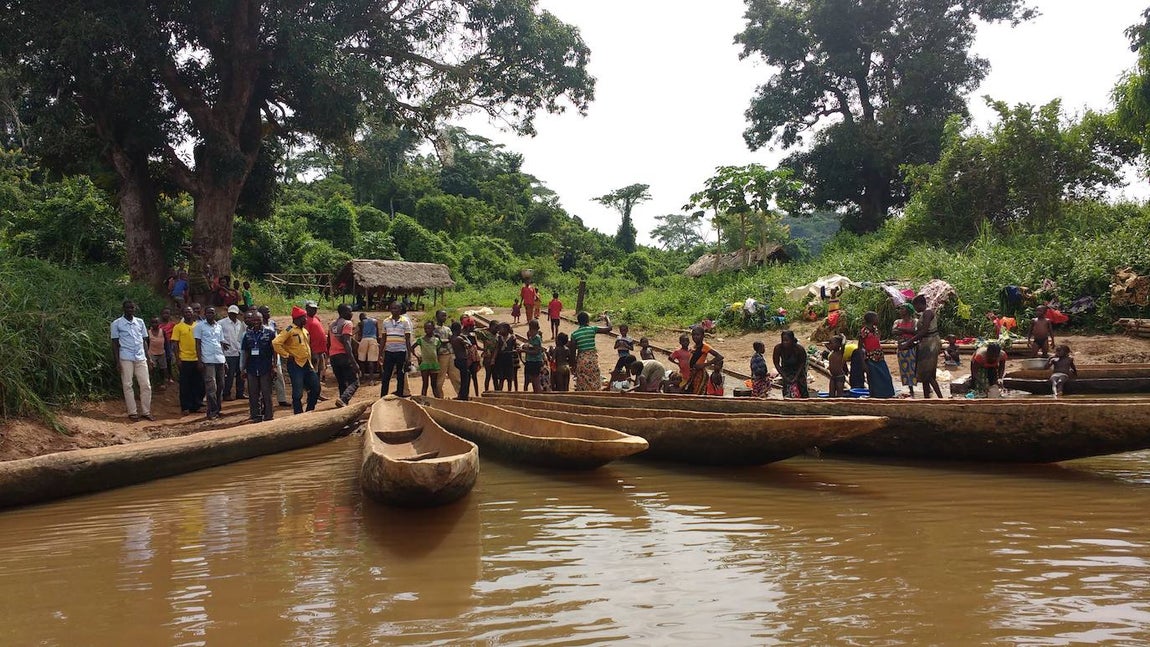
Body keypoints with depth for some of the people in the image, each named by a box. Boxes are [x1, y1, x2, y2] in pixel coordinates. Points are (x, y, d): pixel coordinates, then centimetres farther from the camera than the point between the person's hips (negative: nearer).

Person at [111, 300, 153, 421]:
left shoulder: (140, 322, 10)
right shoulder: (117, 324, -1)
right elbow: (114, 343, 0)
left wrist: (148, 358, 9)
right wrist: (117, 362, -6)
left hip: (141, 358, 3)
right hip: (126, 359, -3)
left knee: (146, 385, 0)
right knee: (127, 386, 1)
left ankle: (146, 411, 7)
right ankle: (132, 412, 7)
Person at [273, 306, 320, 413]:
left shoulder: (305, 330, 14)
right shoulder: (289, 330, -12)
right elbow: (276, 343, -21)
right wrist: (286, 355, -17)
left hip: (307, 364, 8)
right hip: (296, 365, -8)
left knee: (316, 388, 11)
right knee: (297, 393, -5)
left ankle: (309, 411, 26)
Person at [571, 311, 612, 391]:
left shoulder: (574, 334, -2)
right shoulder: (593, 329, -7)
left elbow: (573, 351, -1)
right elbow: (609, 328, -6)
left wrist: (574, 365, 7)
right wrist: (606, 318, 12)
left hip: (581, 359, 1)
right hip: (593, 358, -1)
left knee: (582, 385, 9)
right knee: (594, 383, 8)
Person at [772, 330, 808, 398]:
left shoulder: (799, 349, -32)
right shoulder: (778, 348, -28)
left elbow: (802, 363, -15)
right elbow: (776, 363, -15)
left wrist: (796, 377, -22)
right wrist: (784, 376, -19)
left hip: (798, 369, -1)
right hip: (786, 369, 1)